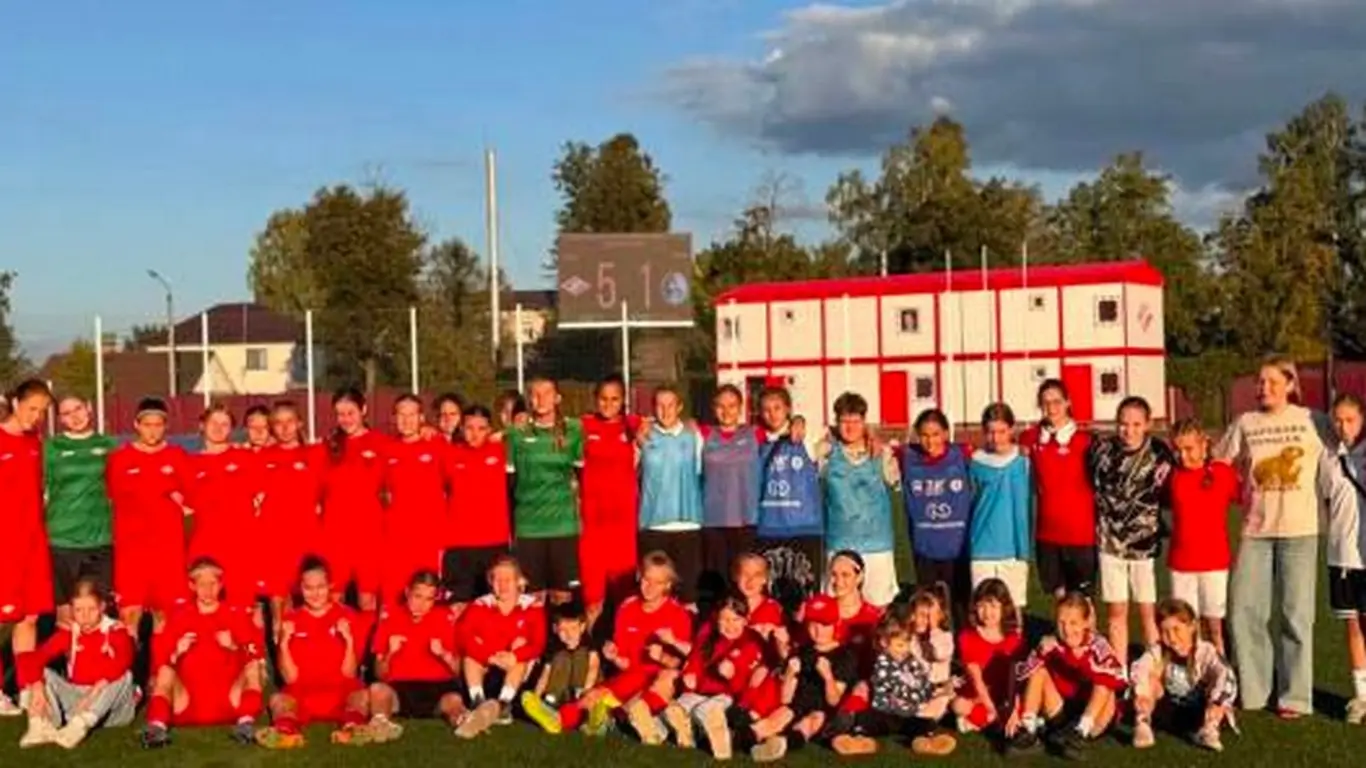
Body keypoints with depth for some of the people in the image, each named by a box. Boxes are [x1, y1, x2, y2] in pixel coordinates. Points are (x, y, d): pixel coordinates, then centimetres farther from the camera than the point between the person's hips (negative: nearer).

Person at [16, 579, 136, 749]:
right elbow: (32, 658, -12)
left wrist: (96, 690, -42)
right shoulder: (68, 634, 0)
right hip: (74, 698, 4)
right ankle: (40, 726, -32)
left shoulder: (116, 633, -9)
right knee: (42, 674, -9)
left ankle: (77, 728, -43)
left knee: (123, 676, -31)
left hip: (109, 707, -4)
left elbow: (120, 664, -30)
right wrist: (37, 689, -27)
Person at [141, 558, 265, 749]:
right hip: (188, 705, 0)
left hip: (229, 702, 0)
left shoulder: (236, 614, 9)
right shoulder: (180, 617, 10)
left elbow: (256, 653, -1)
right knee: (165, 671, -19)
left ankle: (246, 722, -38)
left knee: (253, 665, -19)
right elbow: (159, 658, 4)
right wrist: (177, 653, -15)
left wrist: (234, 647, -17)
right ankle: (157, 726, -40)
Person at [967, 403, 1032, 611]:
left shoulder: (1023, 463, -2)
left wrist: (1025, 547, 0)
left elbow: (1028, 506, 2)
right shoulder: (977, 464, 2)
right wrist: (969, 544, 9)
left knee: (1013, 607, 6)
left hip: (1013, 549, 0)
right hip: (983, 549, 1)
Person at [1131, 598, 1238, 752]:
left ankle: (1208, 730, -22)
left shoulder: (1206, 652, -20)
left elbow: (1225, 676, -38)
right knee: (1149, 679, -22)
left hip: (1198, 714, -2)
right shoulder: (1158, 652, -14)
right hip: (1167, 713, 2)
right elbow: (1138, 669, -32)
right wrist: (1141, 693, -52)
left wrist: (1216, 703, -57)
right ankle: (1142, 726, -22)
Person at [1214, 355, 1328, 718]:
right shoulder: (1245, 424, 7)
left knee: (1296, 613, 2)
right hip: (1255, 529, 2)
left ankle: (1294, 696, 12)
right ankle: (1251, 690, 16)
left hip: (1299, 530, -2)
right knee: (1243, 610, 2)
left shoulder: (1313, 422, 1)